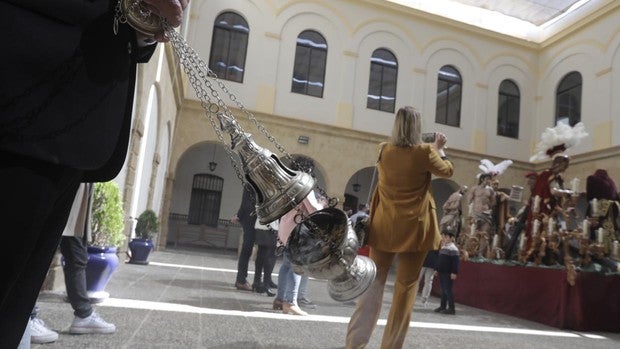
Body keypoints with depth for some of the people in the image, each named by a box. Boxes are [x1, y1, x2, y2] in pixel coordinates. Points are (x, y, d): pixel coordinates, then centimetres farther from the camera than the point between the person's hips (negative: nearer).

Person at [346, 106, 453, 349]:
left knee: (375, 281, 10)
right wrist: (439, 149, 22)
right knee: (406, 286, 6)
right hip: (414, 228, -3)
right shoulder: (424, 152, -9)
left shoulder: (384, 151, 1)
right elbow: (447, 171, 9)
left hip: (384, 226, 3)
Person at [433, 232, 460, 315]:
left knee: (448, 290, -8)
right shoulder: (443, 247, 18)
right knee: (443, 289, 13)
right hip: (442, 272, 9)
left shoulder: (453, 248, -12)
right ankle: (442, 306, 19)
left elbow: (455, 261, -18)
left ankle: (451, 308, -4)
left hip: (448, 273, -9)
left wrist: (454, 272, -23)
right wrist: (437, 269, 24)